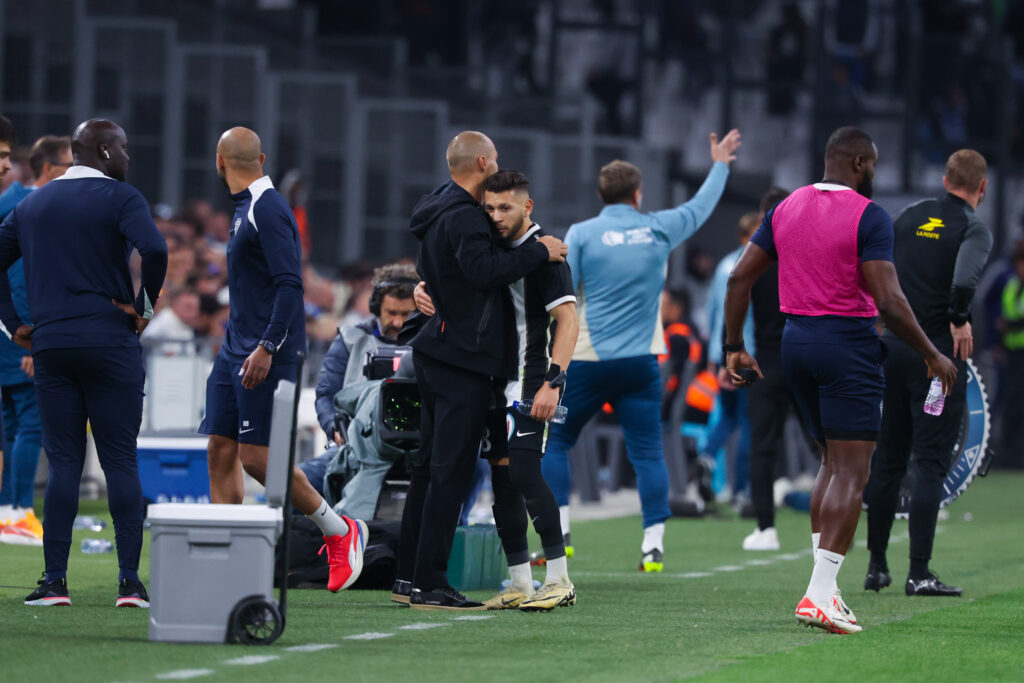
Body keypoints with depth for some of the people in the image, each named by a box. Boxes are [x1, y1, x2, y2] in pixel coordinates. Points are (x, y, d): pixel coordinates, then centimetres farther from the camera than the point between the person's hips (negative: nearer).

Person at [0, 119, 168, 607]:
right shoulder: (119, 198, -3)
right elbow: (153, 250, -20)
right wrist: (143, 307, -6)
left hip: (50, 346, 4)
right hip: (110, 342, -4)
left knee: (63, 461, 5)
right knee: (120, 461, 1)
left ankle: (55, 580, 0)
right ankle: (129, 581, -3)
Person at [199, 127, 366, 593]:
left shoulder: (268, 210, -14)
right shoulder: (245, 209, 16)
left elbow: (289, 284, -22)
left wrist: (266, 348, -26)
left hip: (265, 356, -10)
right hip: (236, 352, 10)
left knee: (256, 456, -10)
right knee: (221, 451, 4)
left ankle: (339, 532, 4)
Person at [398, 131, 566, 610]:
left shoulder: (441, 210, 16)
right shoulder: (463, 216, -15)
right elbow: (483, 269, -30)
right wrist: (539, 252, -20)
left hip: (437, 351, 10)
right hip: (464, 361, -10)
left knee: (430, 466, 13)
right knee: (450, 471, -9)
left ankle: (409, 577, 17)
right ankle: (428, 585, -10)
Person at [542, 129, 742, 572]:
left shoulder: (581, 234, -3)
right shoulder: (658, 229, 4)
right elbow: (700, 207, 22)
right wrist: (720, 166, 37)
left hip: (587, 360, -2)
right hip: (640, 361, 2)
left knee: (556, 442, 10)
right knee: (648, 452, 4)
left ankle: (559, 531, 3)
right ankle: (653, 541, -2)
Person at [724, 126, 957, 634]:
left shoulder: (786, 209, 9)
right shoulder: (868, 216, -11)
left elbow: (740, 277, 8)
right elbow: (888, 300, -18)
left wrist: (734, 347, 15)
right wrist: (932, 355, -8)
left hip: (796, 343, 7)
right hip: (848, 345, -7)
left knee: (832, 462, 18)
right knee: (851, 472, -5)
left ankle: (825, 588, 13)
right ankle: (820, 594, -15)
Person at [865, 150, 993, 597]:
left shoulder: (912, 216, 10)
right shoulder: (973, 229, -7)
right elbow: (964, 279, -27)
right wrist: (961, 320, -12)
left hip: (893, 345, 6)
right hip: (938, 353, -6)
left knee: (887, 458, 14)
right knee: (931, 462, -4)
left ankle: (876, 566, 18)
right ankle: (918, 573, -9)